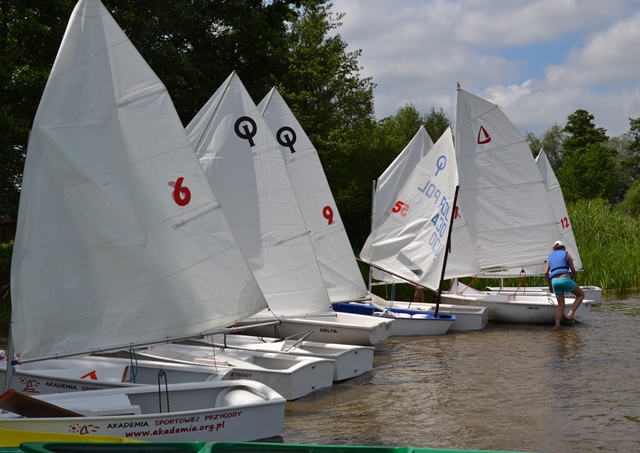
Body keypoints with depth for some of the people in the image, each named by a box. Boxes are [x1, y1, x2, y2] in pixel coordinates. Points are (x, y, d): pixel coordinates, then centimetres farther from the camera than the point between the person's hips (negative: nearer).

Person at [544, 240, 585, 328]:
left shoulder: (550, 257, 21)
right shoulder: (566, 254, 11)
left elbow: (546, 273, 11)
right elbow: (573, 270, 7)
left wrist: (550, 286, 19)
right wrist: (575, 281, 21)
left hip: (554, 281, 4)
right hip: (565, 279, -4)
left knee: (561, 305, 12)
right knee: (581, 294, 15)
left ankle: (557, 326, 0)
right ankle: (571, 313, -3)